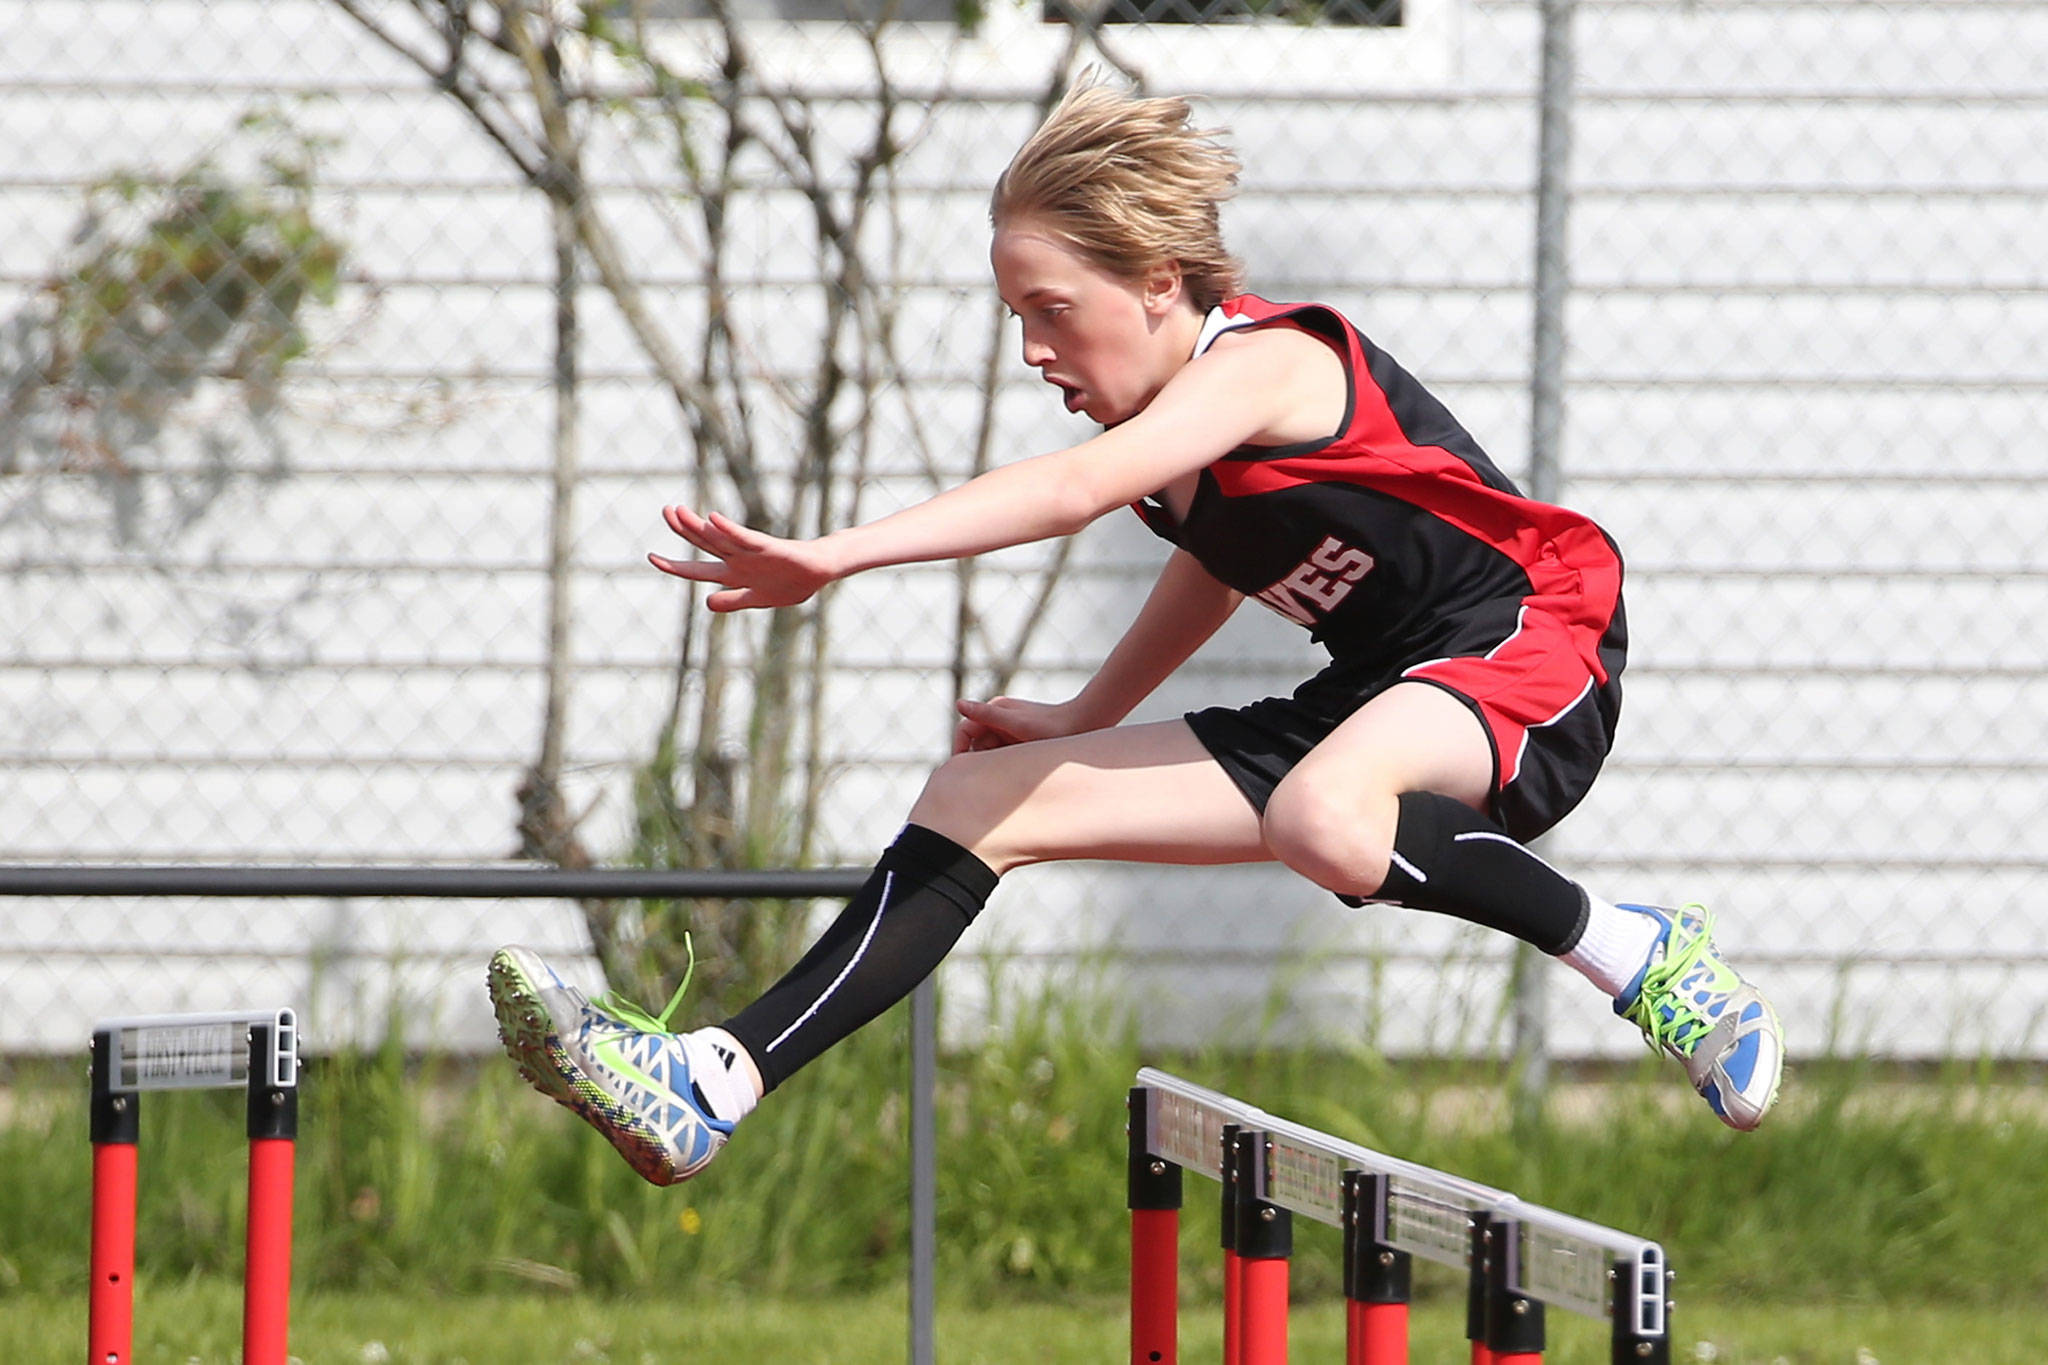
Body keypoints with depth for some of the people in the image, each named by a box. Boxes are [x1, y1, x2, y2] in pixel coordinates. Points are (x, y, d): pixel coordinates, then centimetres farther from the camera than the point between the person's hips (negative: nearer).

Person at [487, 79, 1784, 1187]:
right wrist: (1085, 719, 21)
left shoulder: (1265, 362, -22)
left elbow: (1065, 492, -39)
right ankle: (713, 1085, -2)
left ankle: (1641, 954, -19)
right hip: (1363, 705, 10)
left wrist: (836, 555, -48)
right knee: (982, 803, 3)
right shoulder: (1177, 435, 5)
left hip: (1525, 656, -10)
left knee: (1324, 818, -44)